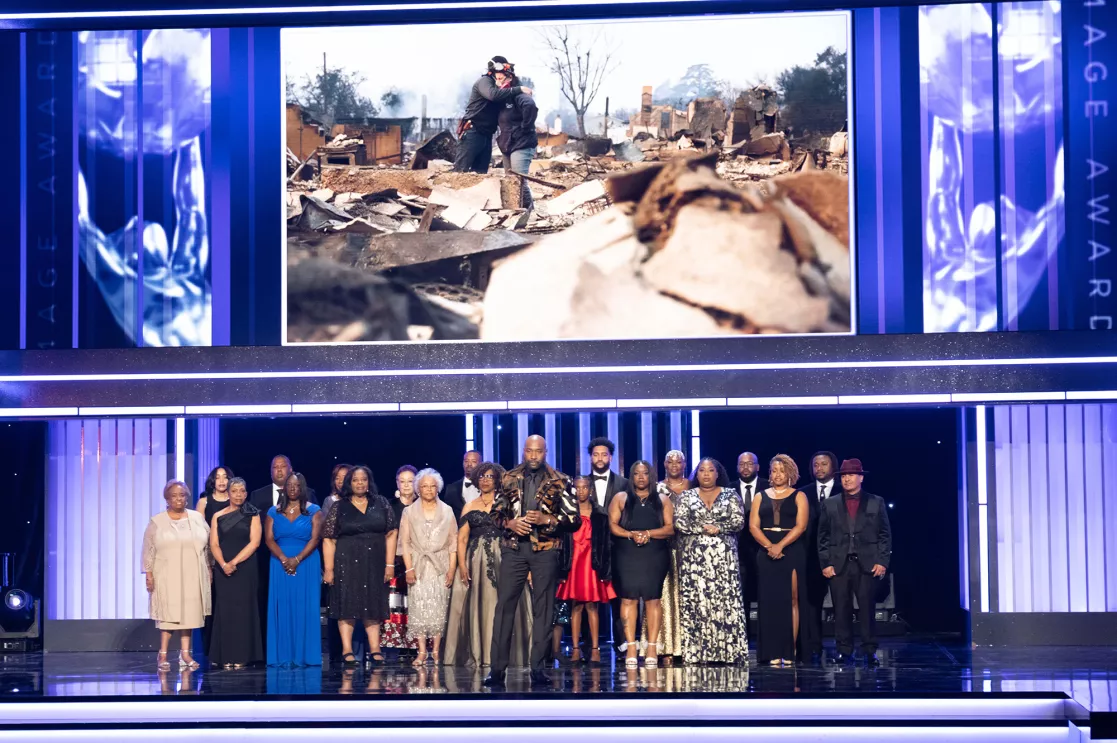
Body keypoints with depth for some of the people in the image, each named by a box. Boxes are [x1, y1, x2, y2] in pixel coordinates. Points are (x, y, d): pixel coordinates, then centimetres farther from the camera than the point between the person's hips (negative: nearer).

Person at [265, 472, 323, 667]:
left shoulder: (314, 511, 4)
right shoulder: (274, 512, 10)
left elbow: (315, 538, -5)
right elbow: (269, 539, 1)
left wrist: (297, 560, -16)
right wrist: (284, 559, -14)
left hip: (307, 565, -2)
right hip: (280, 565, 2)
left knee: (305, 609, -3)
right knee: (282, 609, -1)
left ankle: (305, 655, 0)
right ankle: (283, 656, 2)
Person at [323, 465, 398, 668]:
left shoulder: (381, 504, 5)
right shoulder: (339, 508, 1)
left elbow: (391, 534, 3)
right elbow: (329, 540, -2)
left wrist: (390, 564, -3)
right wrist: (329, 569, -9)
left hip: (374, 564, 2)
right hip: (347, 562, -2)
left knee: (373, 606, 5)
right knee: (347, 605, -3)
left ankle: (375, 649, 9)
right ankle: (347, 651, -1)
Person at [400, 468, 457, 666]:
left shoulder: (447, 511, 10)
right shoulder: (409, 512, 9)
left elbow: (453, 542, 6)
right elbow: (405, 542, 4)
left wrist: (452, 569, -3)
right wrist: (409, 568, -6)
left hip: (440, 566, 0)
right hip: (418, 566, 0)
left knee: (439, 608, -5)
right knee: (418, 607, -8)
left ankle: (436, 650, -2)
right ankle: (422, 651, -8)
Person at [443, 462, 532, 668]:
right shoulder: (470, 507, 12)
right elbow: (462, 538, 5)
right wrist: (462, 564, -10)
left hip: (501, 560, -1)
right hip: (476, 561, 1)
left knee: (499, 605, -3)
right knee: (477, 606, 1)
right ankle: (477, 655, 4)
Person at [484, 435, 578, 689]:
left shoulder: (559, 482, 2)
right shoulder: (509, 478, 8)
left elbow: (574, 518, -1)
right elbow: (496, 512, 11)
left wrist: (547, 519, -15)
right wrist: (509, 523, -9)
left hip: (545, 550, -1)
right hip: (513, 548, 1)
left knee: (543, 608, 2)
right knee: (504, 605, -3)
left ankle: (537, 668, 8)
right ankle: (497, 667, 0)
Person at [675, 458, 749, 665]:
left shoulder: (731, 494, 9)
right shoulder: (686, 496, 10)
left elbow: (738, 521, -1)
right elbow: (679, 523, -1)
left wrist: (718, 528, -12)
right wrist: (703, 528, -10)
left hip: (723, 556, 0)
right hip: (694, 557, 1)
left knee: (725, 600, -5)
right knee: (695, 601, -4)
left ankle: (727, 651, -4)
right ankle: (695, 652, -2)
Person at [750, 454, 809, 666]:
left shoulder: (798, 497, 6)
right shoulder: (761, 497, 13)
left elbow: (800, 526, -5)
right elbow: (753, 526, 3)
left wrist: (780, 545, -16)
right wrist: (769, 546, -12)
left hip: (792, 552, -2)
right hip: (766, 554, 2)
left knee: (791, 601, -4)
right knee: (769, 601, -2)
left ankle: (789, 651, -2)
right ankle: (773, 653, -1)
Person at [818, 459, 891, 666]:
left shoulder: (876, 503, 8)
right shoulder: (830, 504, 11)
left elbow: (885, 535, 6)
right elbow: (823, 537, 9)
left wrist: (882, 561, -3)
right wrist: (825, 563, 0)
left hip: (868, 564, -1)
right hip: (838, 565, 1)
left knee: (867, 609, -1)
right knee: (842, 610, 1)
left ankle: (869, 651, 6)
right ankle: (844, 651, 7)